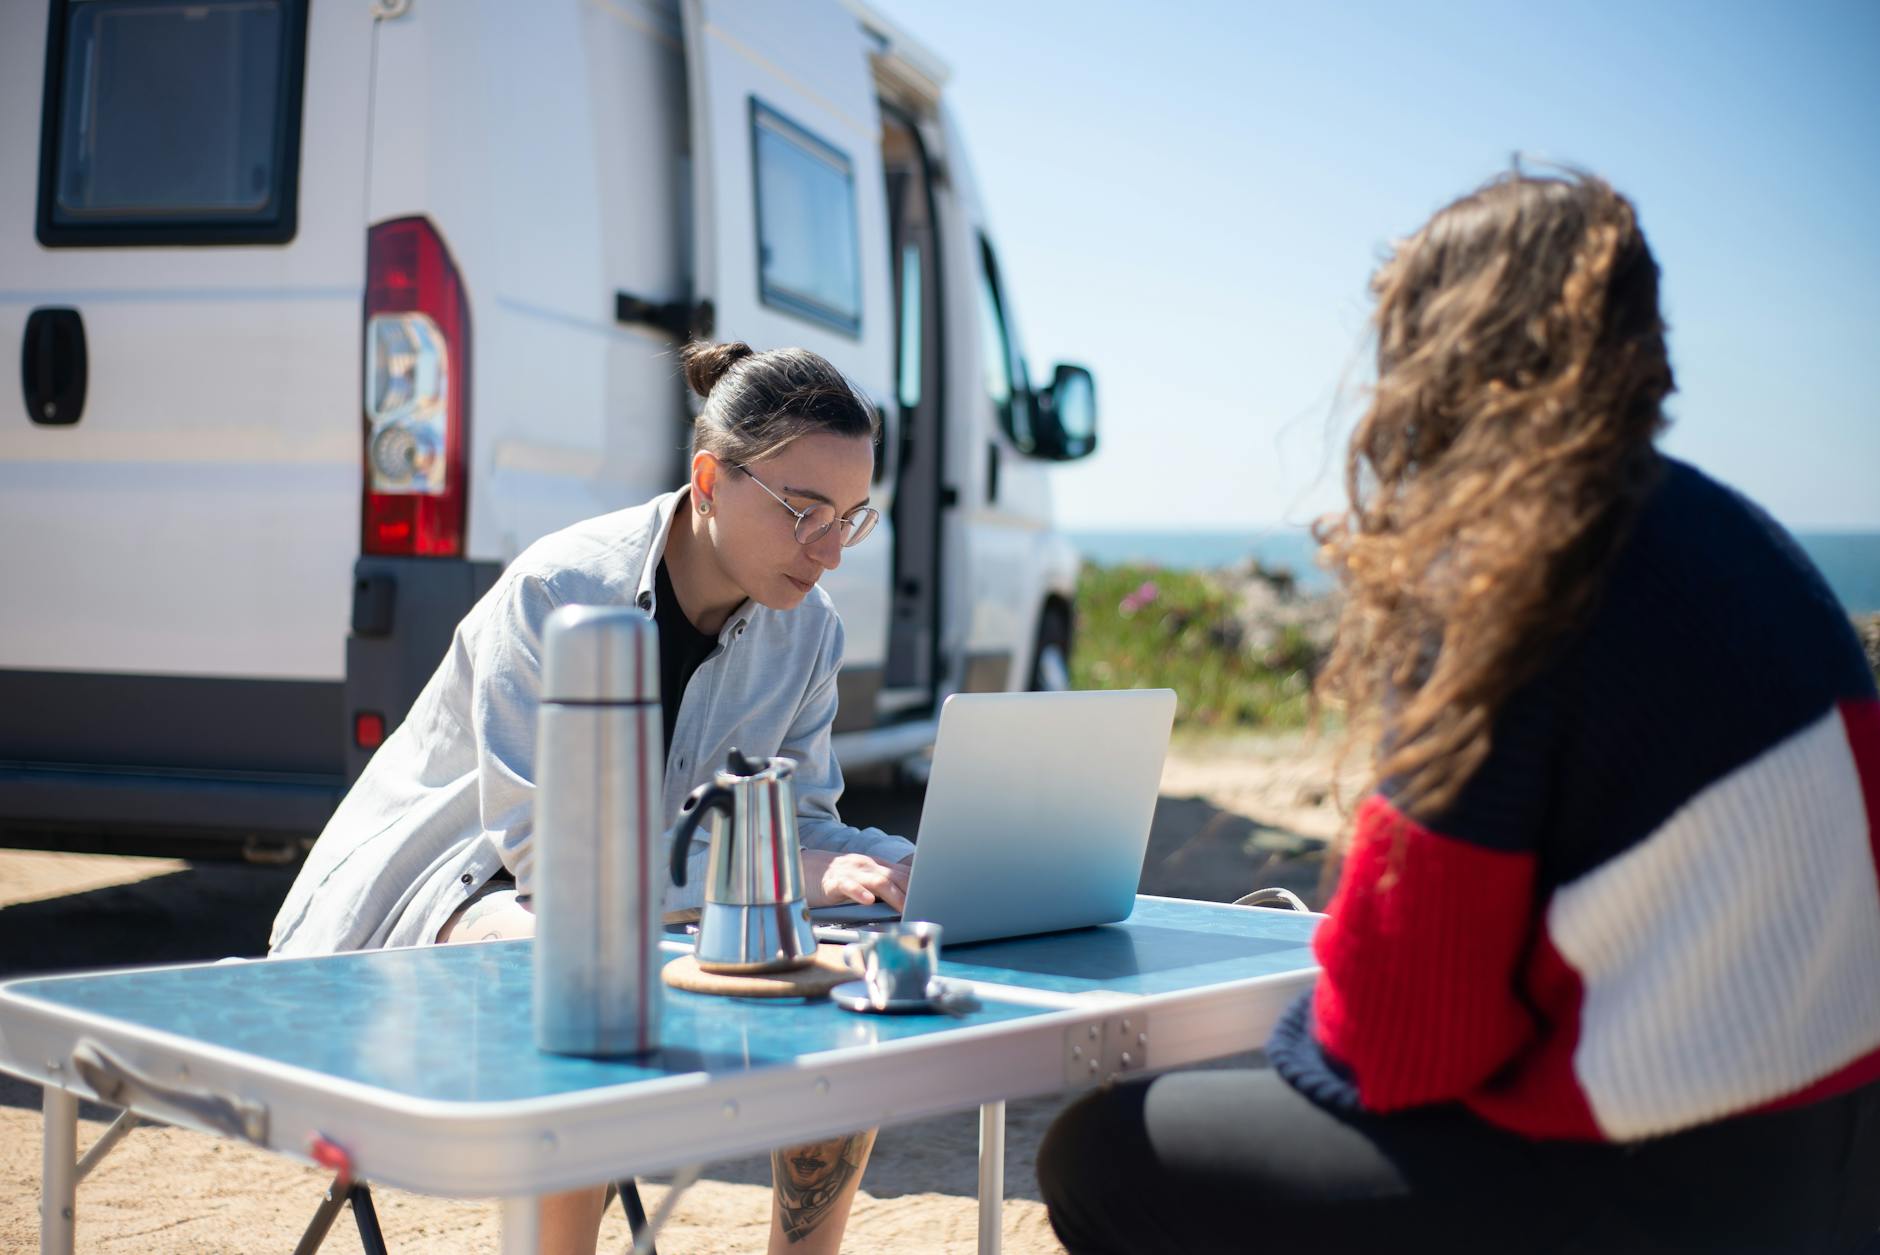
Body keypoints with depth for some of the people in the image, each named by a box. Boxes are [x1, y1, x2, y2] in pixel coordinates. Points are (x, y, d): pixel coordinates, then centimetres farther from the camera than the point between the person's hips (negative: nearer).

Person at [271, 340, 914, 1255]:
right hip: (459, 873, -6)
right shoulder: (558, 590, -26)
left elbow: (799, 821, 0)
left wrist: (915, 867, -23)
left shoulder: (805, 630, -6)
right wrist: (786, 873, -37)